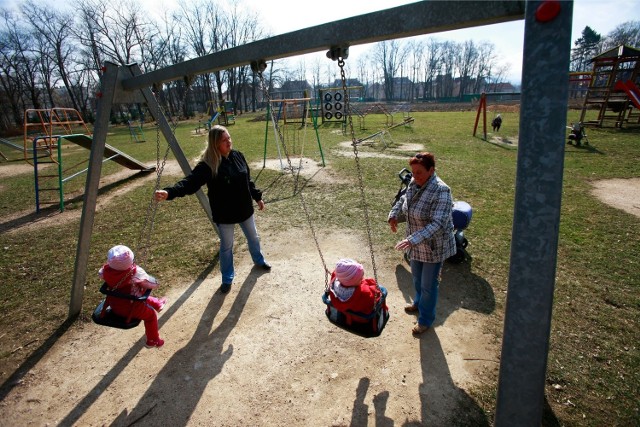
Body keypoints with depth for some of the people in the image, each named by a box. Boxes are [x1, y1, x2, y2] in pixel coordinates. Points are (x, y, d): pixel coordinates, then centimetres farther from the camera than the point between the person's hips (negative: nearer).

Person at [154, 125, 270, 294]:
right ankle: (227, 278, 36)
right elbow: (190, 182, -32)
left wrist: (258, 197, 12)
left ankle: (259, 260, 54)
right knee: (226, 247, 13)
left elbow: (248, 180, 6)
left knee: (253, 237, 25)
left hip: (245, 209, 5)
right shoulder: (207, 164, -21)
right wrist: (169, 192, -48)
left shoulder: (237, 156, -5)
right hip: (224, 215, -4)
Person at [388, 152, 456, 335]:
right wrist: (394, 214, -1)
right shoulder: (414, 184, -4)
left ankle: (426, 319, 31)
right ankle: (419, 303, 53)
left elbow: (437, 224, -34)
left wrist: (413, 239, -41)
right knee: (417, 277, 26)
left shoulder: (440, 191, -28)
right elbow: (403, 199, 17)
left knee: (428, 284, 9)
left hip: (434, 246, -7)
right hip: (416, 244, 8)